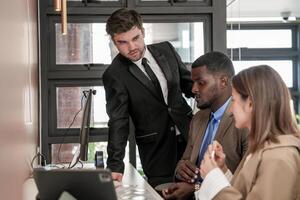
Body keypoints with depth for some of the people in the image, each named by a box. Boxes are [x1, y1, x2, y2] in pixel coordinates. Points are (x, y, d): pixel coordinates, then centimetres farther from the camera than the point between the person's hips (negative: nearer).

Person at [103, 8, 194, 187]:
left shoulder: (166, 50, 2)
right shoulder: (114, 75, -10)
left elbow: (188, 84, 12)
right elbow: (118, 122, -12)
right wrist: (115, 166, -20)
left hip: (189, 134, 4)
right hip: (157, 150, -3)